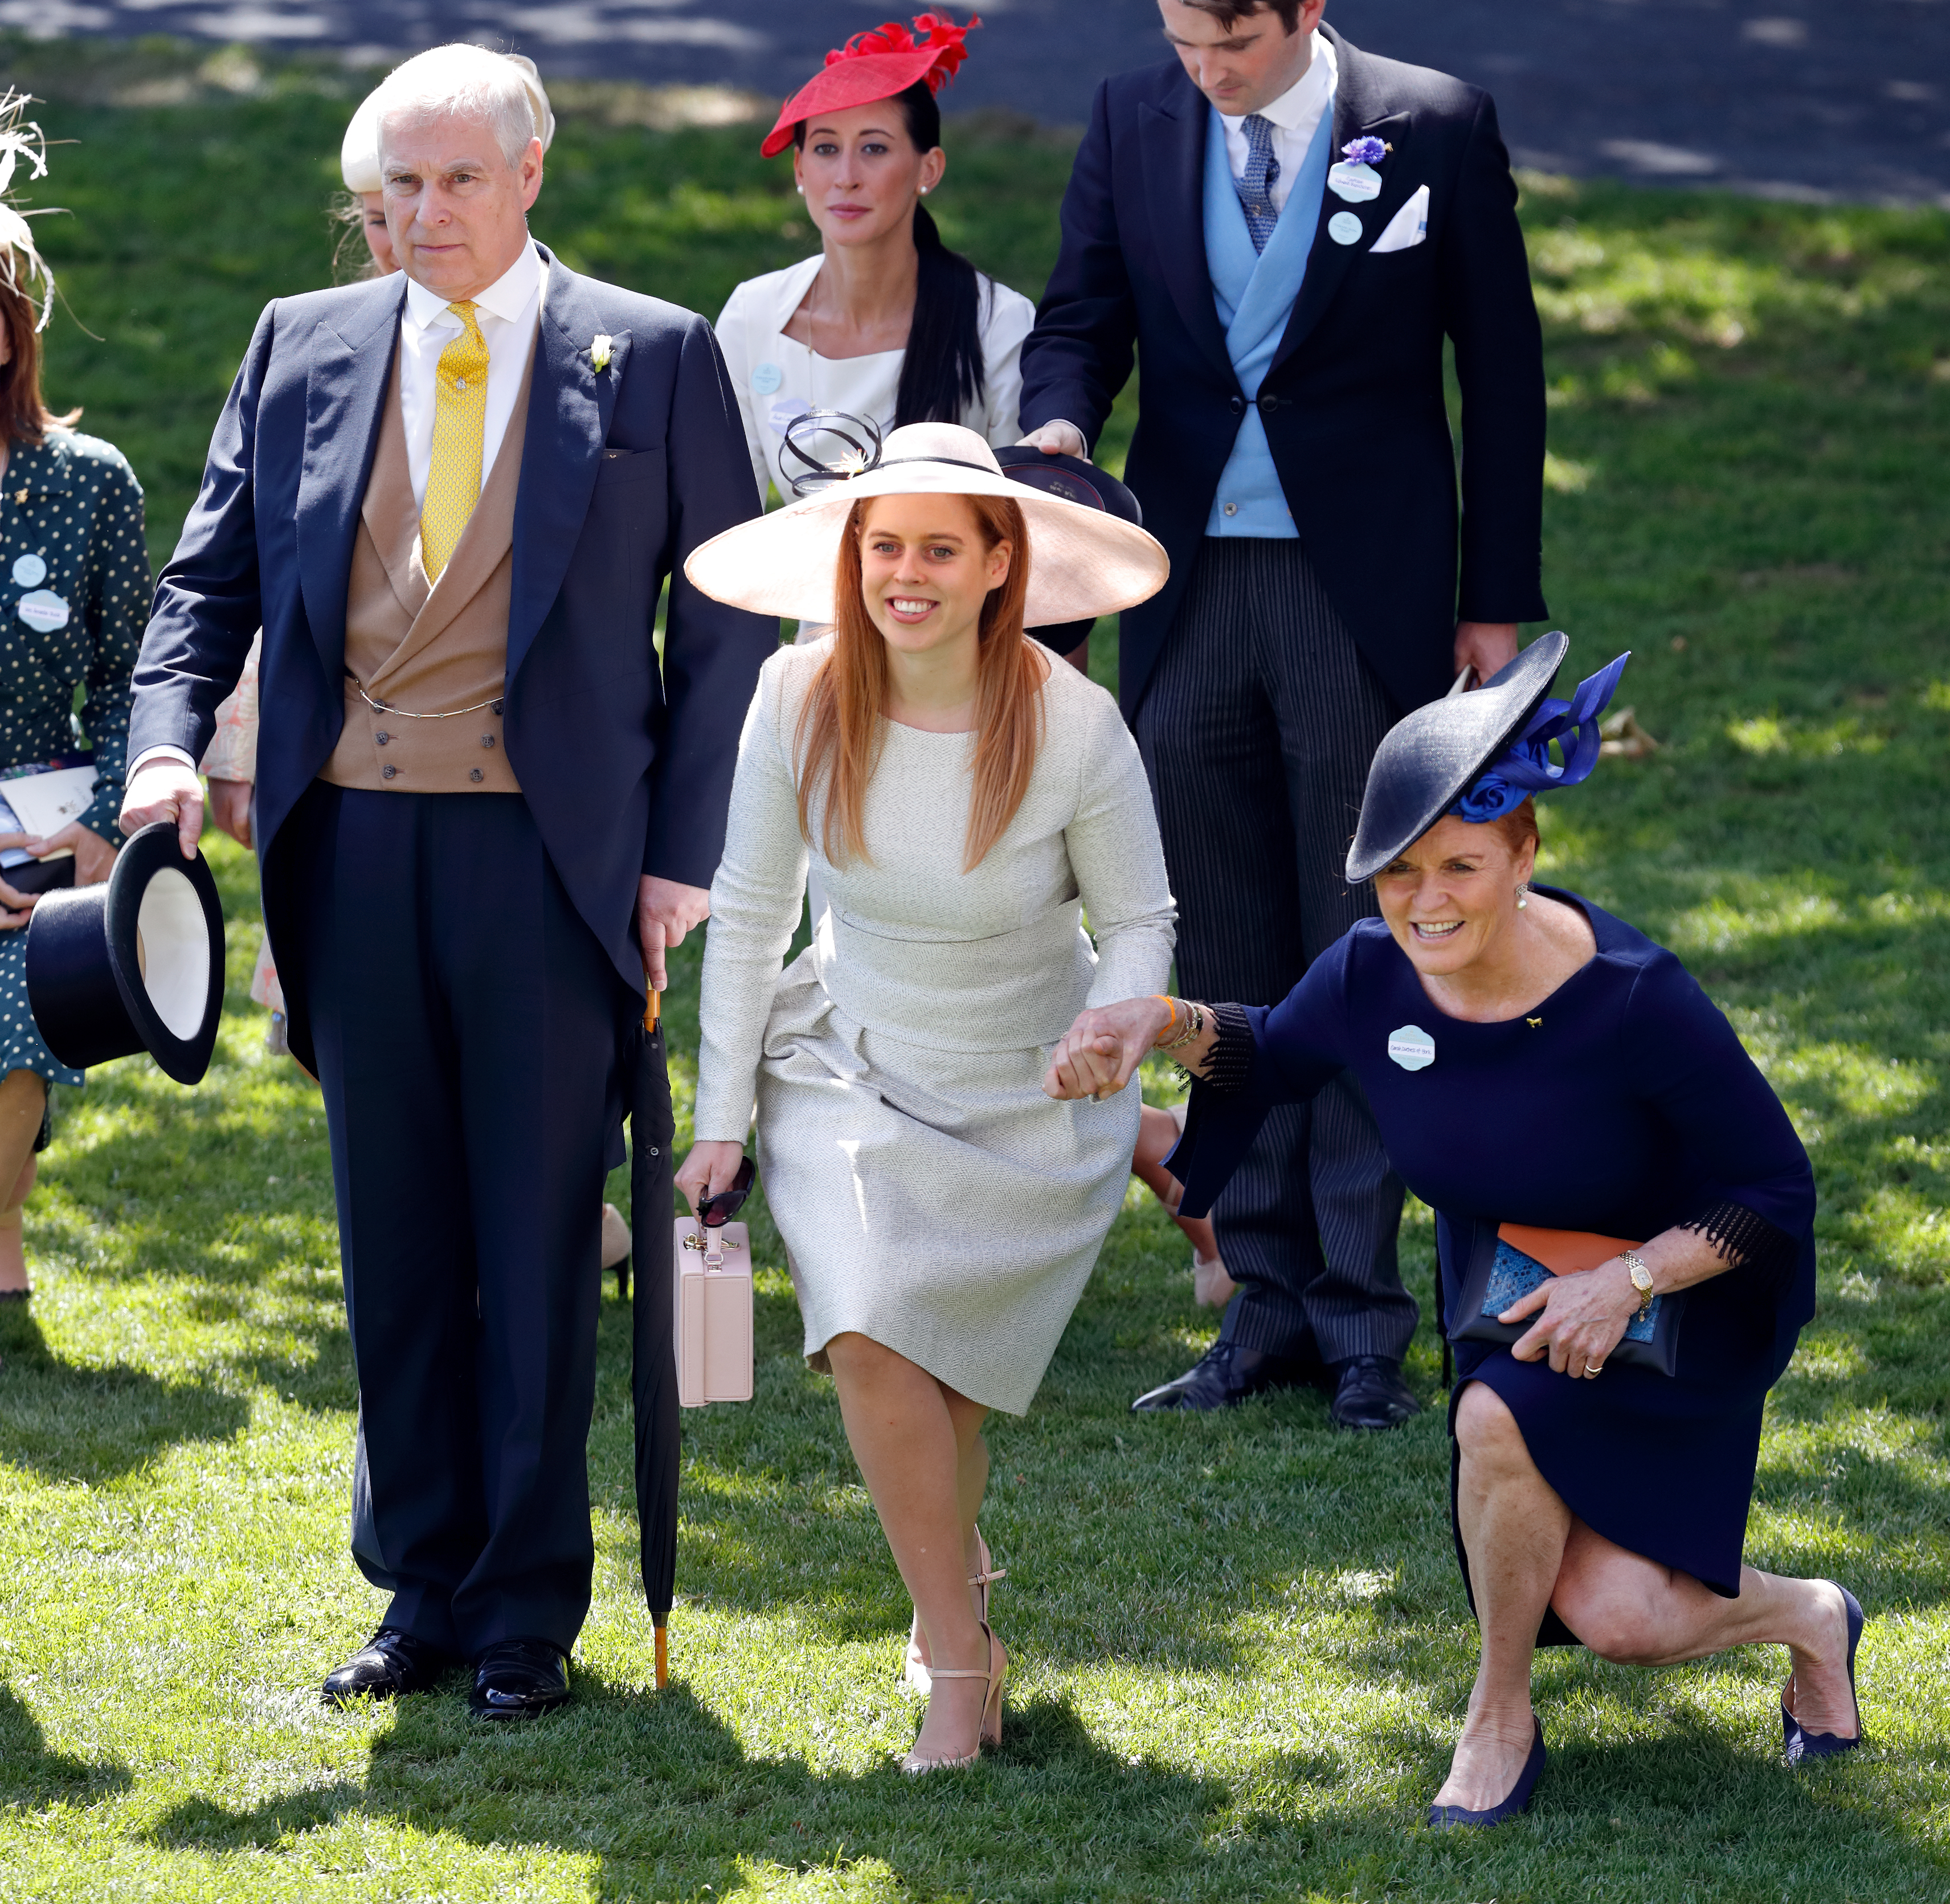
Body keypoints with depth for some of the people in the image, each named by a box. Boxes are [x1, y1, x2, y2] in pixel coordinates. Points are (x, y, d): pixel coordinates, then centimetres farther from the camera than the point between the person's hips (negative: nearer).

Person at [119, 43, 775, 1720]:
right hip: (352, 851, 3)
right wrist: (170, 745, -7)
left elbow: (727, 627, 3)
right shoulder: (304, 350, 10)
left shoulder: (654, 359, 1)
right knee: (396, 1242, 8)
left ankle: (530, 1608, 9)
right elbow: (213, 578, 12)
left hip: (548, 856, -3)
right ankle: (426, 1590, 17)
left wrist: (684, 859, -3)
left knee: (541, 1244, 1)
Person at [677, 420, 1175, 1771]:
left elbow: (1140, 926, -8)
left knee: (940, 1373, 2)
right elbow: (750, 910, -3)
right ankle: (962, 1664, -10)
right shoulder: (804, 701, -15)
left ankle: (953, 1566, 38)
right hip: (851, 1071, 1)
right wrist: (724, 1119, -2)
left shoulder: (1072, 725, -20)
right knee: (868, 1339, -22)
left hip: (1031, 1104, -1)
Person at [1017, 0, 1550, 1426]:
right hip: (1190, 594, 3)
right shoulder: (1135, 121, 4)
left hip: (1364, 596, -3)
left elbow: (1504, 371, 1)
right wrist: (1058, 424, -17)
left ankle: (1361, 1317, 6)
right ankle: (1268, 1304, 15)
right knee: (1229, 966, 8)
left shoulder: (1436, 130, -5)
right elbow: (1083, 317, 7)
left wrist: (1497, 597, 0)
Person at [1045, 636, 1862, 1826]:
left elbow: (1777, 1190, -19)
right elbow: (1277, 1060, 7)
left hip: (1680, 1300, -5)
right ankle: (1803, 1615, 27)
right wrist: (1172, 1023, -14)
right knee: (1604, 1618, -9)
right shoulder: (1374, 978, -16)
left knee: (1504, 1415, -33)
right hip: (1508, 1288, 5)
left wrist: (1629, 1279, -32)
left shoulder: (1636, 1000, -29)